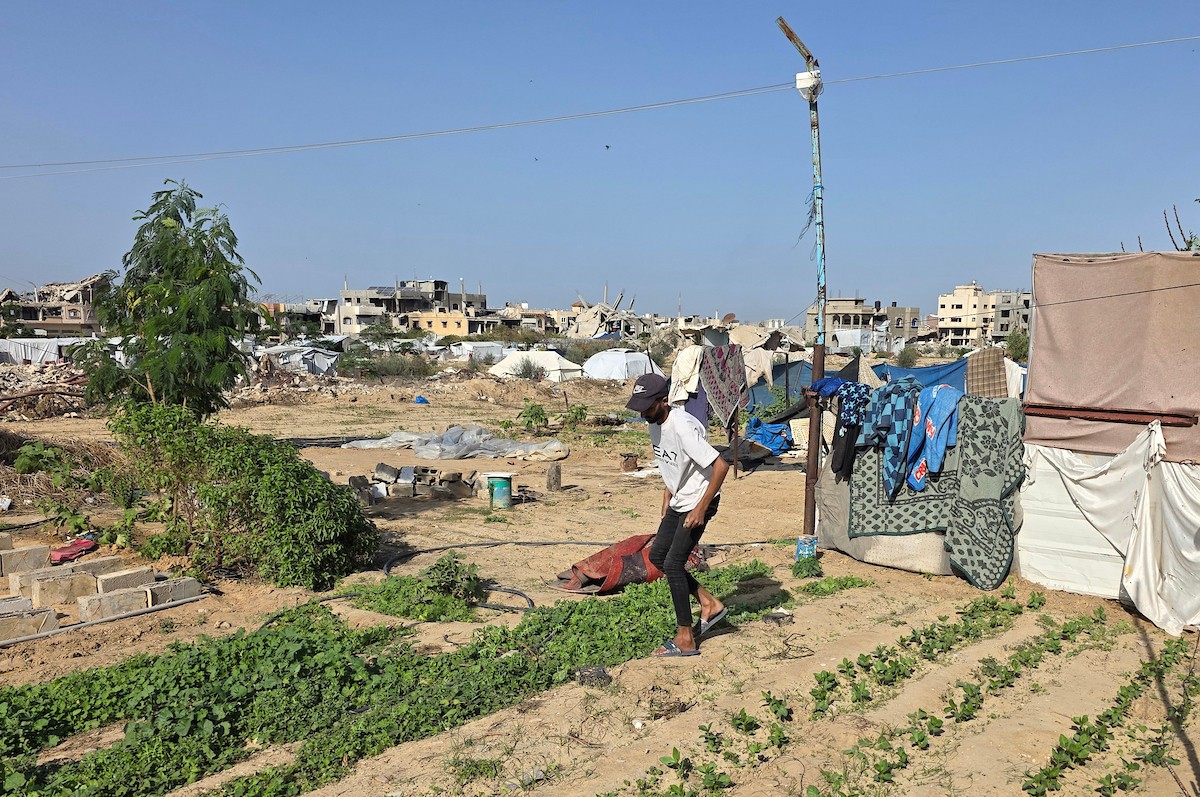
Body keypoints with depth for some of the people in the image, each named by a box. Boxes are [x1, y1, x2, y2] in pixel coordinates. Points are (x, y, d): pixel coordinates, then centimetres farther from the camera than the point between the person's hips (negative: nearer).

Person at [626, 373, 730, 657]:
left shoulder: (682, 428, -29)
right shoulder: (655, 423, 0)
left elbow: (721, 466, -31)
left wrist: (701, 508, -27)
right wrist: (667, 496, 13)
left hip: (698, 503, -10)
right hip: (678, 501, 10)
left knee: (673, 563, -10)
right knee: (657, 555, 14)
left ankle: (686, 639, 1)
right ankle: (709, 603, 21)